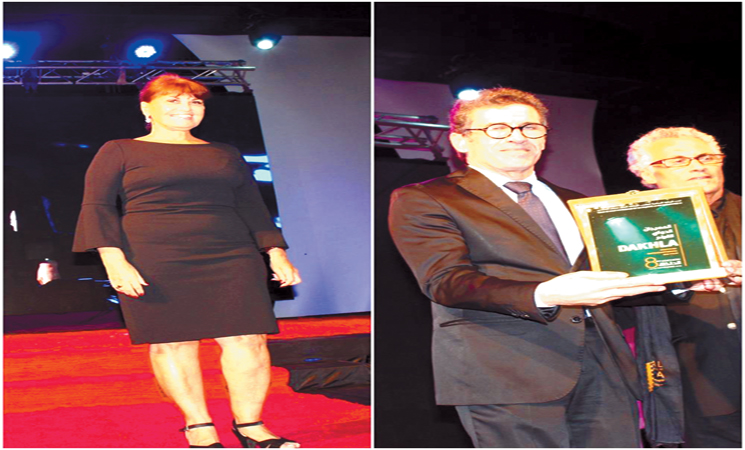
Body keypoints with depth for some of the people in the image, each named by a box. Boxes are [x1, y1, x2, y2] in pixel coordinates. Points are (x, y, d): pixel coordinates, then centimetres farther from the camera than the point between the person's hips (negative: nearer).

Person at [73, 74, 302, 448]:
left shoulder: (226, 155, 20)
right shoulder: (119, 151, 9)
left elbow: (253, 207, 20)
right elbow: (97, 207, 1)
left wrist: (277, 254, 8)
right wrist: (114, 261, -12)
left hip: (231, 256, 3)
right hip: (154, 259, -2)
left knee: (247, 338, -6)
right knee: (171, 342, -4)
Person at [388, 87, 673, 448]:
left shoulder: (573, 203, 24)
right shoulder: (420, 200, 2)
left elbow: (608, 275, 27)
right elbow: (446, 282, -12)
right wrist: (545, 296, -27)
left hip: (603, 363, 6)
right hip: (504, 372, -6)